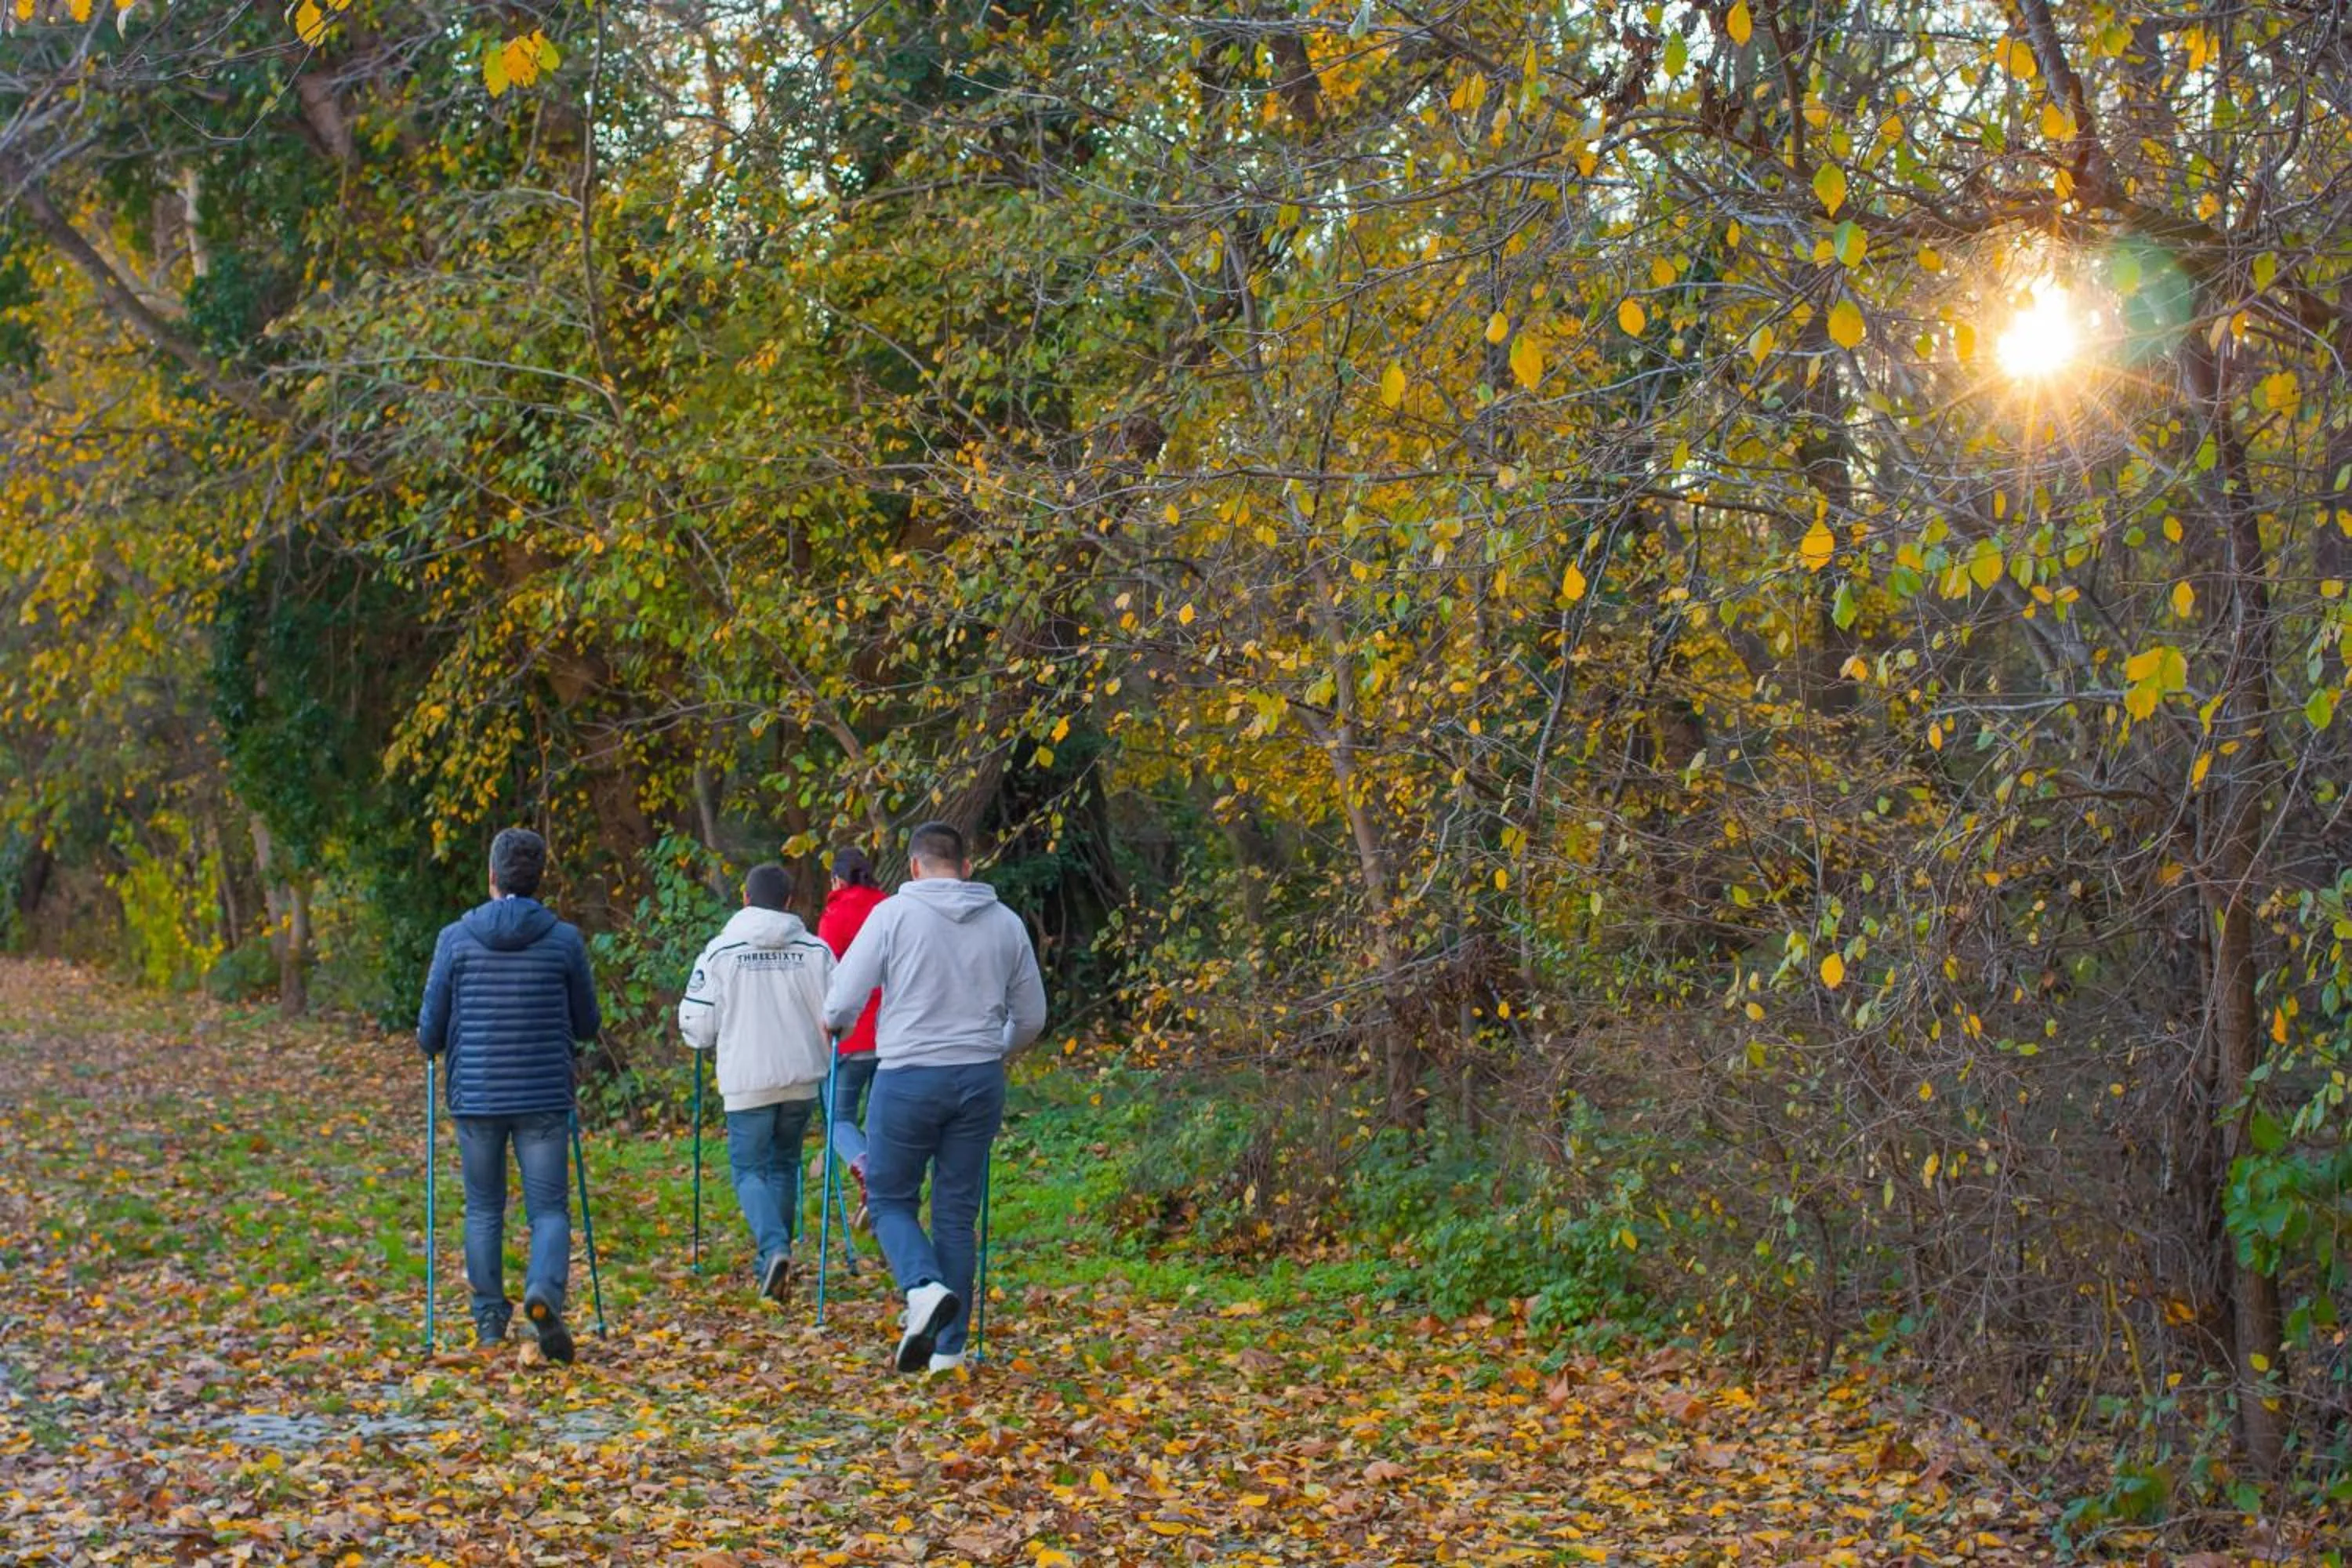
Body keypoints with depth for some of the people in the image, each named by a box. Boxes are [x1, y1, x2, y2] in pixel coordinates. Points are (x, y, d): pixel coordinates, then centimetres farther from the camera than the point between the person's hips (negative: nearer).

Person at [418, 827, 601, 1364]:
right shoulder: (565, 939, -3)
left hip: (475, 1096, 1)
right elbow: (588, 1026, 7)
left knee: (484, 1210, 15)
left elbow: (430, 1032, 0)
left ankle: (489, 1319, 17)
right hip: (544, 1097, -1)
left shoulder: (457, 938, -3)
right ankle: (544, 1292, -22)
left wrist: (434, 1046, 23)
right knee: (549, 1209, 4)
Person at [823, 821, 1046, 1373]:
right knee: (957, 1212, 11)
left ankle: (924, 1287, -16)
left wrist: (832, 1026, 17)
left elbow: (841, 1003, -6)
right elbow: (1031, 1018, 14)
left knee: (890, 1198, 11)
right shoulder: (1006, 923, 7)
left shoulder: (894, 914, -5)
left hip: (908, 1079, -3)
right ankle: (948, 1346, 11)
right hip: (982, 1080, 4)